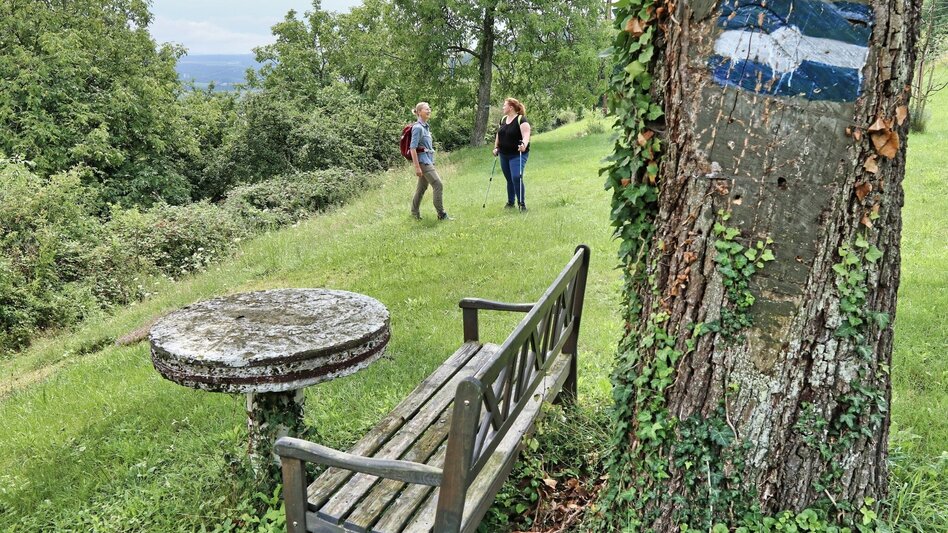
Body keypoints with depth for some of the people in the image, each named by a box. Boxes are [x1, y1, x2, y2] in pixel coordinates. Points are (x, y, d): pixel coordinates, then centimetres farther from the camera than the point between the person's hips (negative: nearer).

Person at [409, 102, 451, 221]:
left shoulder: (426, 127, 14)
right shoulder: (418, 128, -14)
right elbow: (413, 148, -18)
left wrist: (431, 161, 22)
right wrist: (417, 167, -21)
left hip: (428, 160, 9)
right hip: (423, 160, -9)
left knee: (422, 187, 14)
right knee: (438, 185, -12)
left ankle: (415, 212, 24)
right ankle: (441, 215, -8)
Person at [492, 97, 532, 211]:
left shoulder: (521, 119, -13)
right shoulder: (503, 119, 10)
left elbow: (526, 134, -26)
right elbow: (499, 134, 21)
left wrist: (524, 145, -44)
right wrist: (496, 147, 14)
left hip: (517, 155, -7)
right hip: (504, 155, 7)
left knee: (516, 178, -17)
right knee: (509, 179, 13)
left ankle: (521, 203, -6)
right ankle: (510, 202, 25)